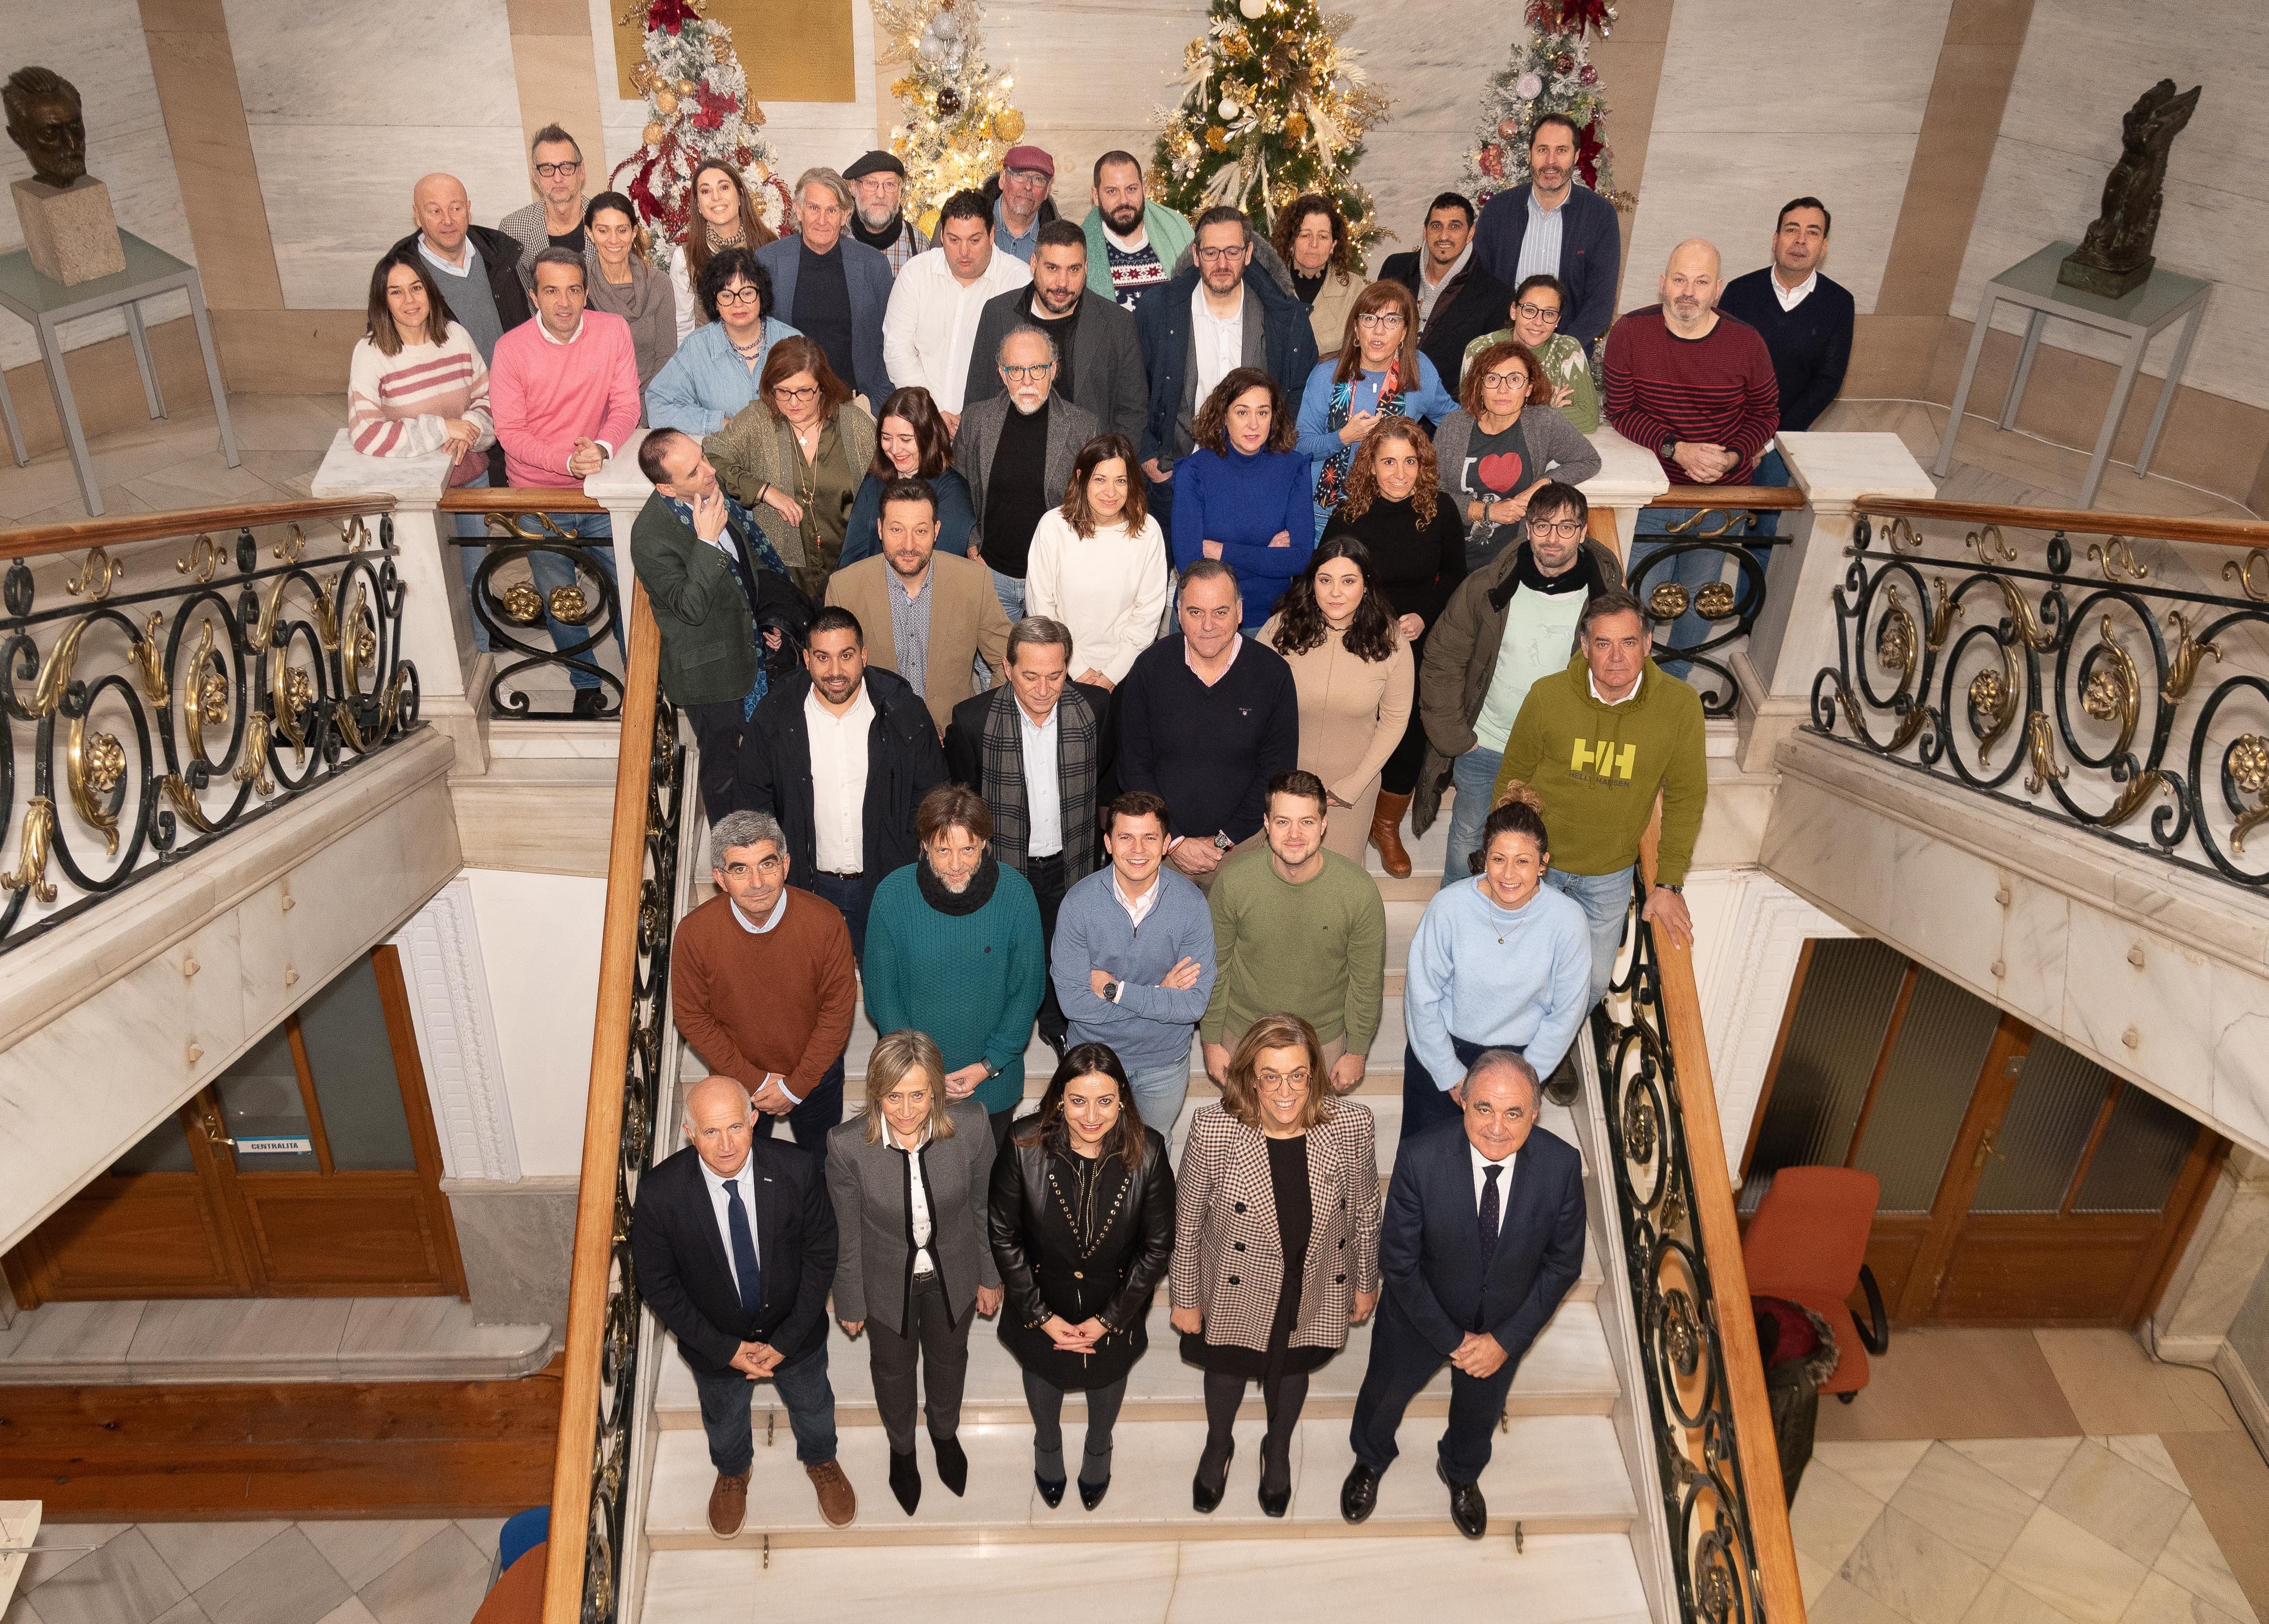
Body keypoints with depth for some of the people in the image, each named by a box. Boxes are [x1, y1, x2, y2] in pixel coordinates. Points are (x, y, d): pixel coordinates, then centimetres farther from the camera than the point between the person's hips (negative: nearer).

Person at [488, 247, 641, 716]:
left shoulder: (613, 330, -8)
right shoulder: (511, 348, -11)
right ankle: (587, 684, 31)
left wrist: (601, 448, -26)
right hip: (539, 495, 0)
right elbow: (510, 432, -11)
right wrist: (568, 461, -26)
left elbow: (627, 407, -6)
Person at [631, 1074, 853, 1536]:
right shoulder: (659, 1193, -30)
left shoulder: (797, 1172, -30)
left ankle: (820, 1462, 64)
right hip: (715, 1344, 0)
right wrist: (723, 1348, -17)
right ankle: (732, 1473, 66)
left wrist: (787, 1340, -18)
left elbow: (821, 1256, -16)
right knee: (723, 1416, 31)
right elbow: (657, 1285, -17)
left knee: (812, 1405, 30)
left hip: (795, 1333, 0)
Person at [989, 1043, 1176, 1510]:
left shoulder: (1147, 1153, -28)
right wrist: (1044, 1317, -12)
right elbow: (1005, 1238, -15)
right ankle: (1047, 1445, 64)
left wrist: (1107, 1320, -12)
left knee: (1108, 1377, 30)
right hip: (1042, 1308, 0)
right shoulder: (1025, 1148, -29)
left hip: (1115, 1309, 0)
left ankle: (1099, 1449, 64)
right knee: (1043, 1373, 30)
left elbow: (1158, 1246, -15)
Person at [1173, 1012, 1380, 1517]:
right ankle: (1218, 1445, 61)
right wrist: (1185, 1299, -5)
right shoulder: (1212, 1129, -29)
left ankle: (1278, 1449, 62)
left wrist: (1366, 1282, 5)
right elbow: (1186, 1223, -14)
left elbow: (1365, 1212, -6)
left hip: (1313, 1296, 1)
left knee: (1291, 1371, 30)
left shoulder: (1353, 1126, -25)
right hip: (1236, 1293, -1)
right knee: (1227, 1370, 28)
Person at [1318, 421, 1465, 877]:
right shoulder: (1348, 516, -10)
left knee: (1411, 733, 1)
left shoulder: (1441, 510, -6)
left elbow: (1454, 575, 7)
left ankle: (1387, 827, 25)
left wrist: (1424, 617, -8)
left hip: (1419, 644, 2)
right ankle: (1346, 828, 21)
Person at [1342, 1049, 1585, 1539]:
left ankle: (1461, 1473, 65)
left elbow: (1563, 1263, -13)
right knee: (1385, 1395, 27)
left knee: (1480, 1408, 30)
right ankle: (1371, 1462, 63)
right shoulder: (1420, 1158, -34)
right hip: (1422, 1316, -1)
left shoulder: (1561, 1164, -28)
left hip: (1505, 1326, 2)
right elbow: (1398, 1263, -23)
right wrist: (1450, 1339, -17)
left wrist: (1506, 1339, -14)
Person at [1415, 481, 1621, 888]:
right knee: (1467, 841, 17)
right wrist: (1455, 737, -7)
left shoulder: (1608, 599, -11)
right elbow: (1442, 660, -4)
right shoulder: (1487, 587, -11)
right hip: (1483, 748, 0)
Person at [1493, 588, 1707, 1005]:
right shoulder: (1547, 696, -18)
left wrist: (1669, 884, -4)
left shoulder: (1680, 706, -18)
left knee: (1593, 982, 13)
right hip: (1538, 861, -1)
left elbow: (1686, 797, -7)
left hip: (1610, 876, 1)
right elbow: (1512, 780, -4)